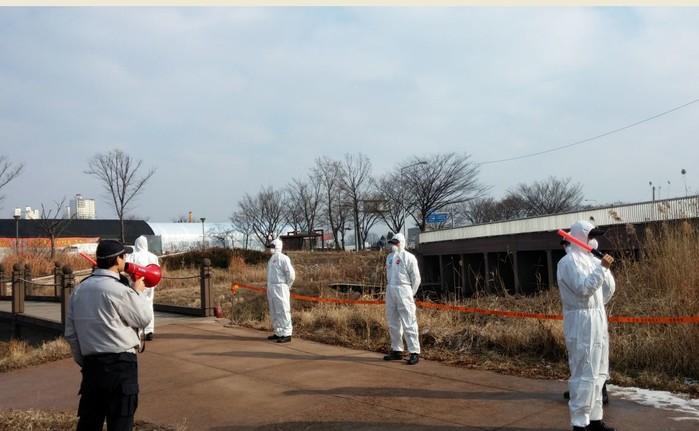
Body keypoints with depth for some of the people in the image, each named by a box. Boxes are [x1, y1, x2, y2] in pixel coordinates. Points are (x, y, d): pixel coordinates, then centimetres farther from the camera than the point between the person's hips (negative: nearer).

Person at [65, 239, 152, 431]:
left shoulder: (79, 289, 7)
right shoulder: (118, 289, -16)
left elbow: (71, 333, 11)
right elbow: (143, 318, -4)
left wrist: (83, 361, 20)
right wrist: (139, 292, 10)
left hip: (91, 363, 7)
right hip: (120, 364, -7)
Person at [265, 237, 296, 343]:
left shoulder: (283, 258, -13)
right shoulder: (272, 259, 15)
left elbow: (291, 274, -17)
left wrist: (286, 286, -7)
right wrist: (269, 287, 15)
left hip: (280, 288, -9)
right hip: (271, 288, 9)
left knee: (283, 312, -7)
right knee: (274, 312, 13)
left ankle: (286, 334, -4)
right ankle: (278, 333, 22)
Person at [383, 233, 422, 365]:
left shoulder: (408, 257, -7)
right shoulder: (389, 257, 15)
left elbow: (416, 278, -7)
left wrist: (410, 294, -5)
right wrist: (390, 290, 10)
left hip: (403, 290, -8)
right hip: (390, 291, 8)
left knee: (409, 323, -8)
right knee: (393, 323, 12)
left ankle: (414, 352, -4)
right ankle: (396, 350, 22)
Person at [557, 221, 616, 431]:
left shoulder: (589, 259, 16)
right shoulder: (569, 261, -11)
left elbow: (608, 288, 17)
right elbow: (583, 288, -24)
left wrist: (604, 267, 5)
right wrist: (602, 268, -24)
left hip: (597, 319, 10)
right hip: (581, 322, -9)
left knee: (597, 373, 15)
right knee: (584, 374, -8)